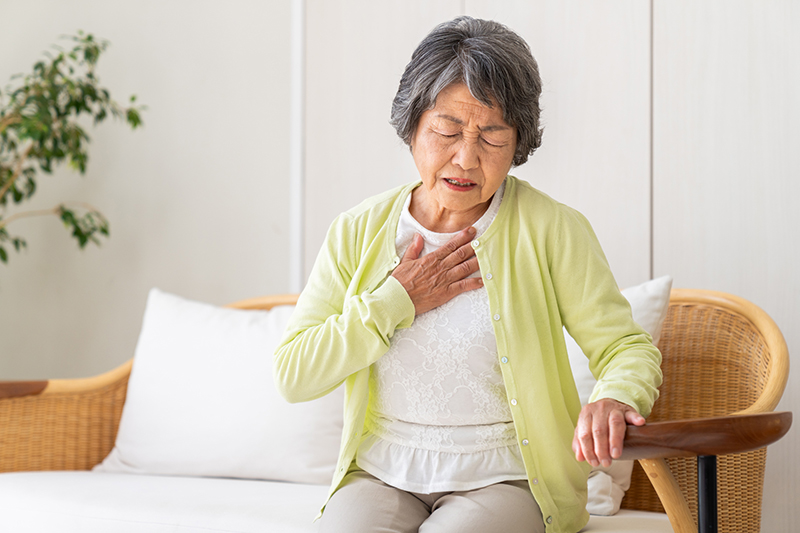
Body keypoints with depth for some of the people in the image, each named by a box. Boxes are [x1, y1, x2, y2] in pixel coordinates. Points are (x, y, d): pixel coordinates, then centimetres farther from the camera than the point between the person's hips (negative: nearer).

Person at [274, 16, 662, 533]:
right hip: (380, 476, 2)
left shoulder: (552, 230, -3)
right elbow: (293, 375, 1)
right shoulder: (358, 233, 5)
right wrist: (395, 301, -8)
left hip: (505, 479, -2)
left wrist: (613, 399, -28)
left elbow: (628, 348, -4)